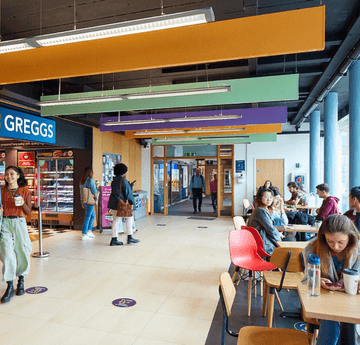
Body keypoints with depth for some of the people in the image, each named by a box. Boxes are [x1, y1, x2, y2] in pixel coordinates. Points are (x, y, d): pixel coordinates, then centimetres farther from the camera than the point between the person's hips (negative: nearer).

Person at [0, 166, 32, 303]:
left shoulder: (25, 191, 2)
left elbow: (29, 212, 1)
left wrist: (23, 203, -16)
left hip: (19, 223, -1)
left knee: (22, 252, 5)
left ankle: (21, 281, 26)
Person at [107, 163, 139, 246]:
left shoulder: (114, 180, 13)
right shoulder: (123, 180, -13)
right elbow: (128, 192, -14)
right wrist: (131, 202, -10)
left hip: (114, 203, 8)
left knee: (116, 220, 9)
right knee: (129, 218, 6)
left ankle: (114, 239, 10)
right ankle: (130, 237, 8)